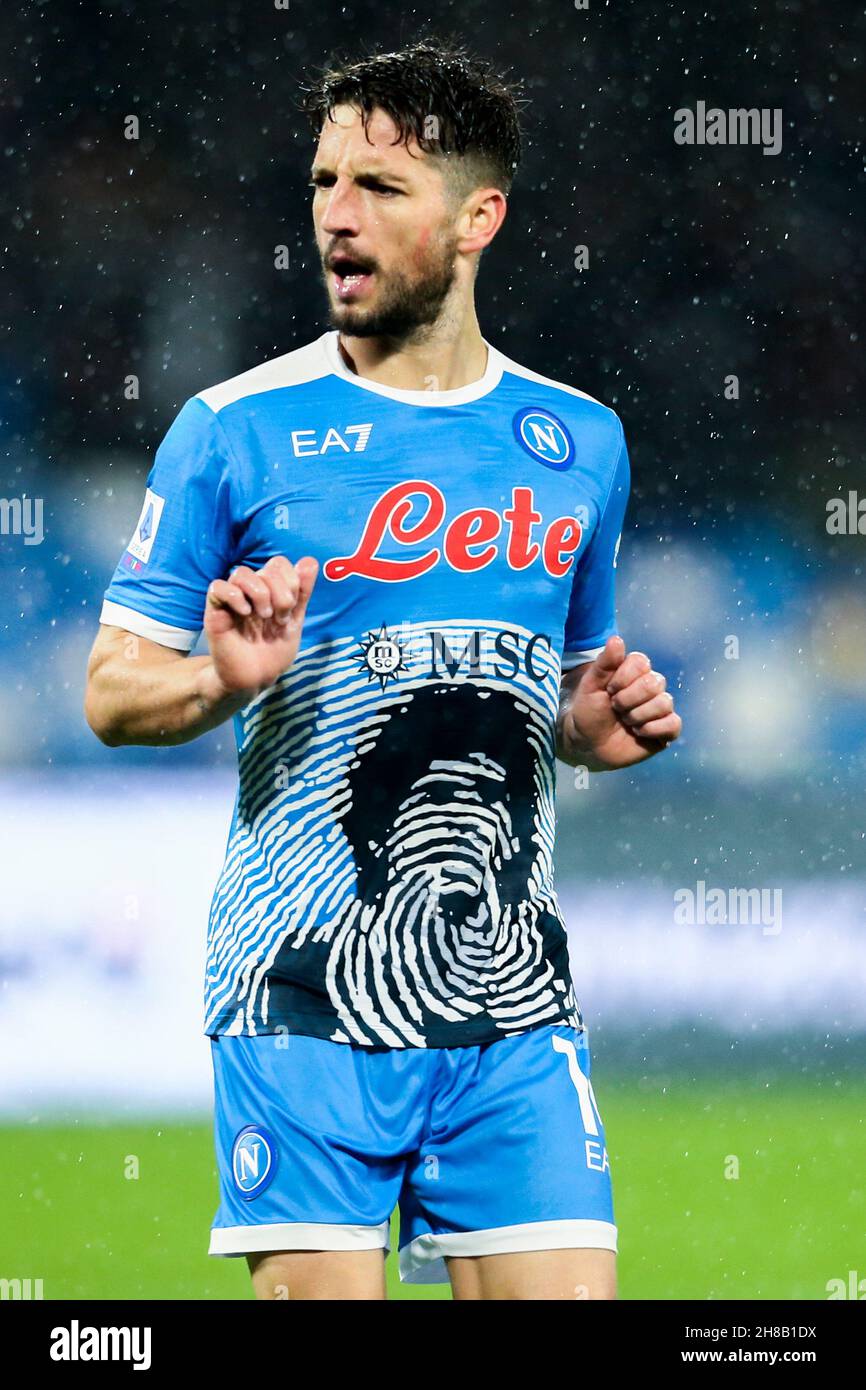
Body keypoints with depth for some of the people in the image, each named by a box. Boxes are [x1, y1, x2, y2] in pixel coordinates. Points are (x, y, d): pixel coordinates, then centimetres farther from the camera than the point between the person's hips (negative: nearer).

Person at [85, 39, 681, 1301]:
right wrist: (223, 681, -18)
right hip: (304, 1004, -3)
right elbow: (113, 693, 2)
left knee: (564, 1285, -5)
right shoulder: (236, 429, -1)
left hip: (515, 1003, 3)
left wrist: (596, 723, 2)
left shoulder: (578, 442, 11)